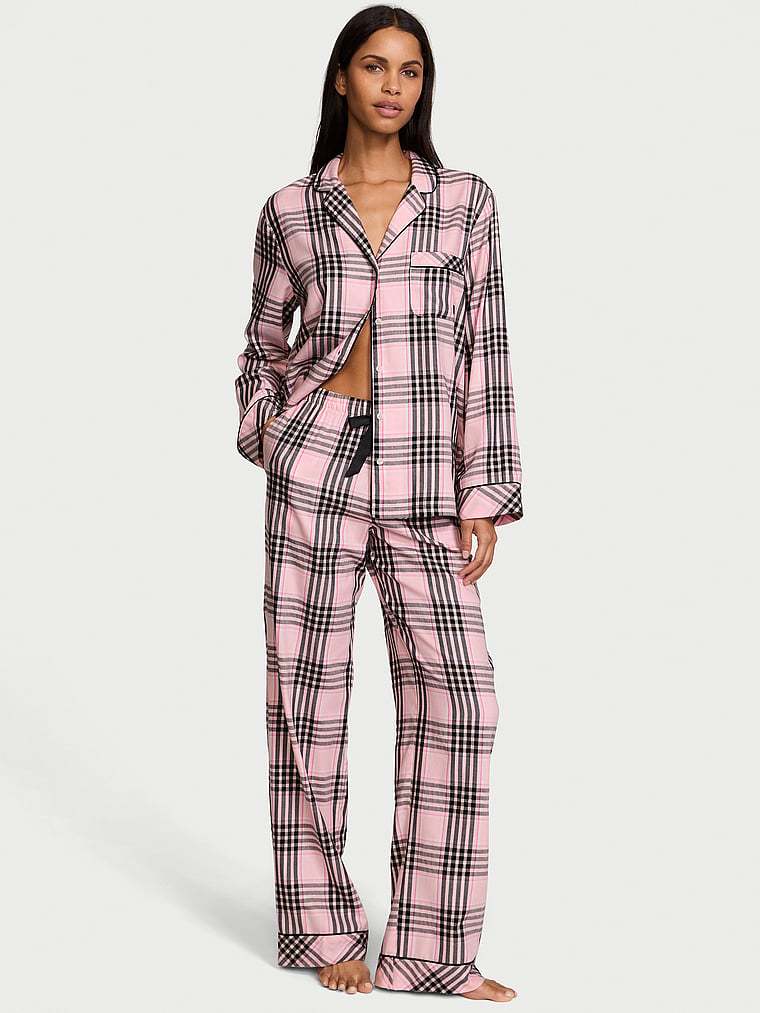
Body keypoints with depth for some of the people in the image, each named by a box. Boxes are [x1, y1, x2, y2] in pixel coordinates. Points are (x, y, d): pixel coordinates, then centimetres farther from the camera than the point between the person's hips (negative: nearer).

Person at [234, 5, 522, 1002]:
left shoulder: (465, 201, 6)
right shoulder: (291, 211, 6)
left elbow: (485, 352, 3)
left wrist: (484, 497, -2)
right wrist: (266, 430, 1)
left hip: (421, 479, 0)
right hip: (315, 461, 0)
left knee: (455, 695, -6)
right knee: (308, 688, 2)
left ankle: (431, 950, 4)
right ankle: (321, 927, 16)